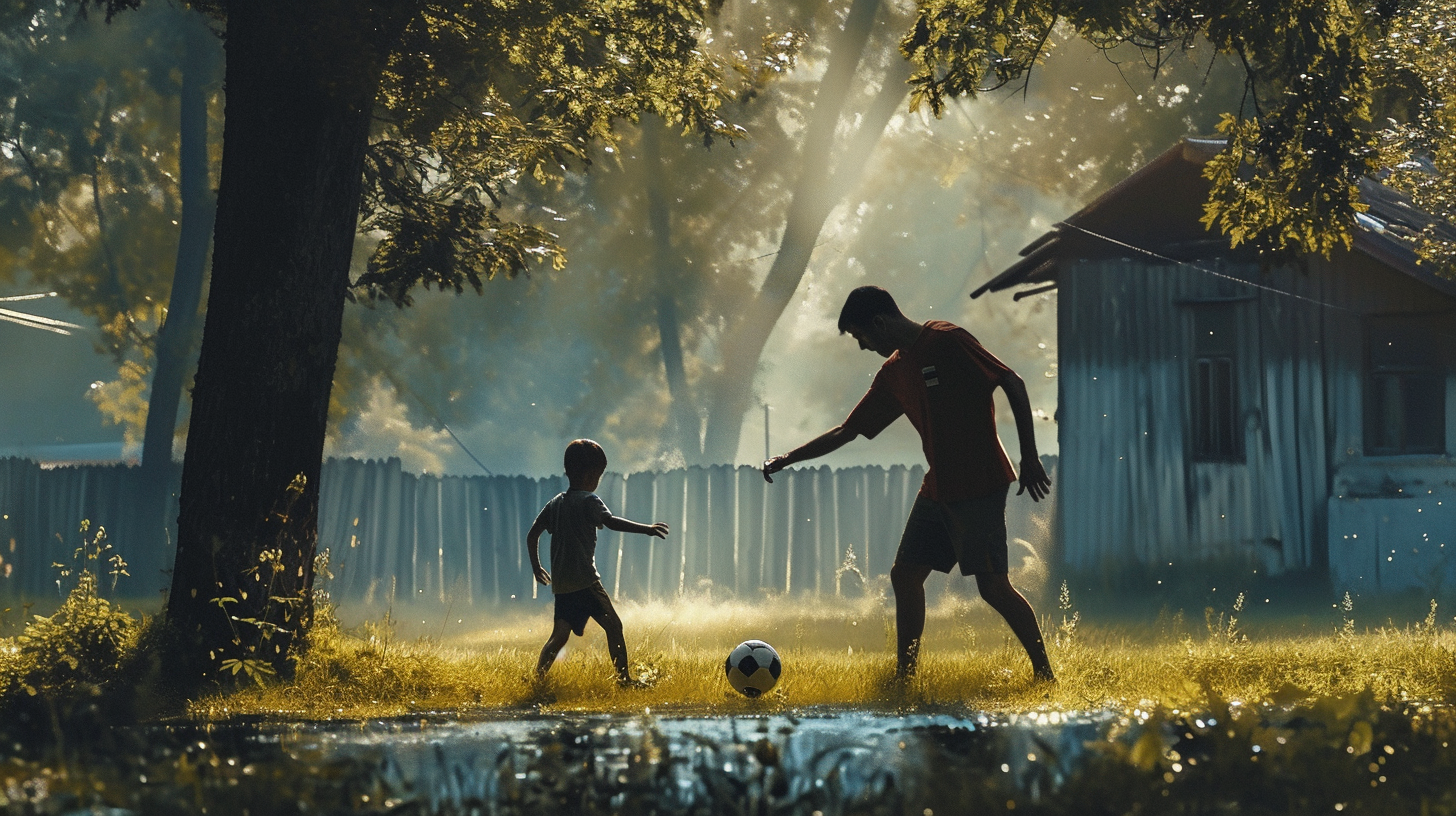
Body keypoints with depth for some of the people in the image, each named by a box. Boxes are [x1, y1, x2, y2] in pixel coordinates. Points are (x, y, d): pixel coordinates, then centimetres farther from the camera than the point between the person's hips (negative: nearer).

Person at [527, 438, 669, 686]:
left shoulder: (555, 503, 15)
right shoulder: (588, 501, -7)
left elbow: (532, 535, 18)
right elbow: (610, 521, -22)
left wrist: (536, 567, 28)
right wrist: (646, 529, -26)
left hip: (561, 582, 7)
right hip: (585, 580, -7)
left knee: (560, 635, 10)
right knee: (613, 625, -3)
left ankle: (538, 678, 1)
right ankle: (624, 679, -7)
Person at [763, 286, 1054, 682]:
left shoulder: (948, 341, -10)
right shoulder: (893, 374, 12)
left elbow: (1012, 383, -11)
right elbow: (846, 431, 20)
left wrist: (1029, 456, -14)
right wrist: (787, 459, 16)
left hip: (980, 485, -8)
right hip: (937, 487, 8)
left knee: (992, 585, -10)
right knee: (905, 574, 4)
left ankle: (1044, 672, -1)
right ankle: (904, 675, 12)